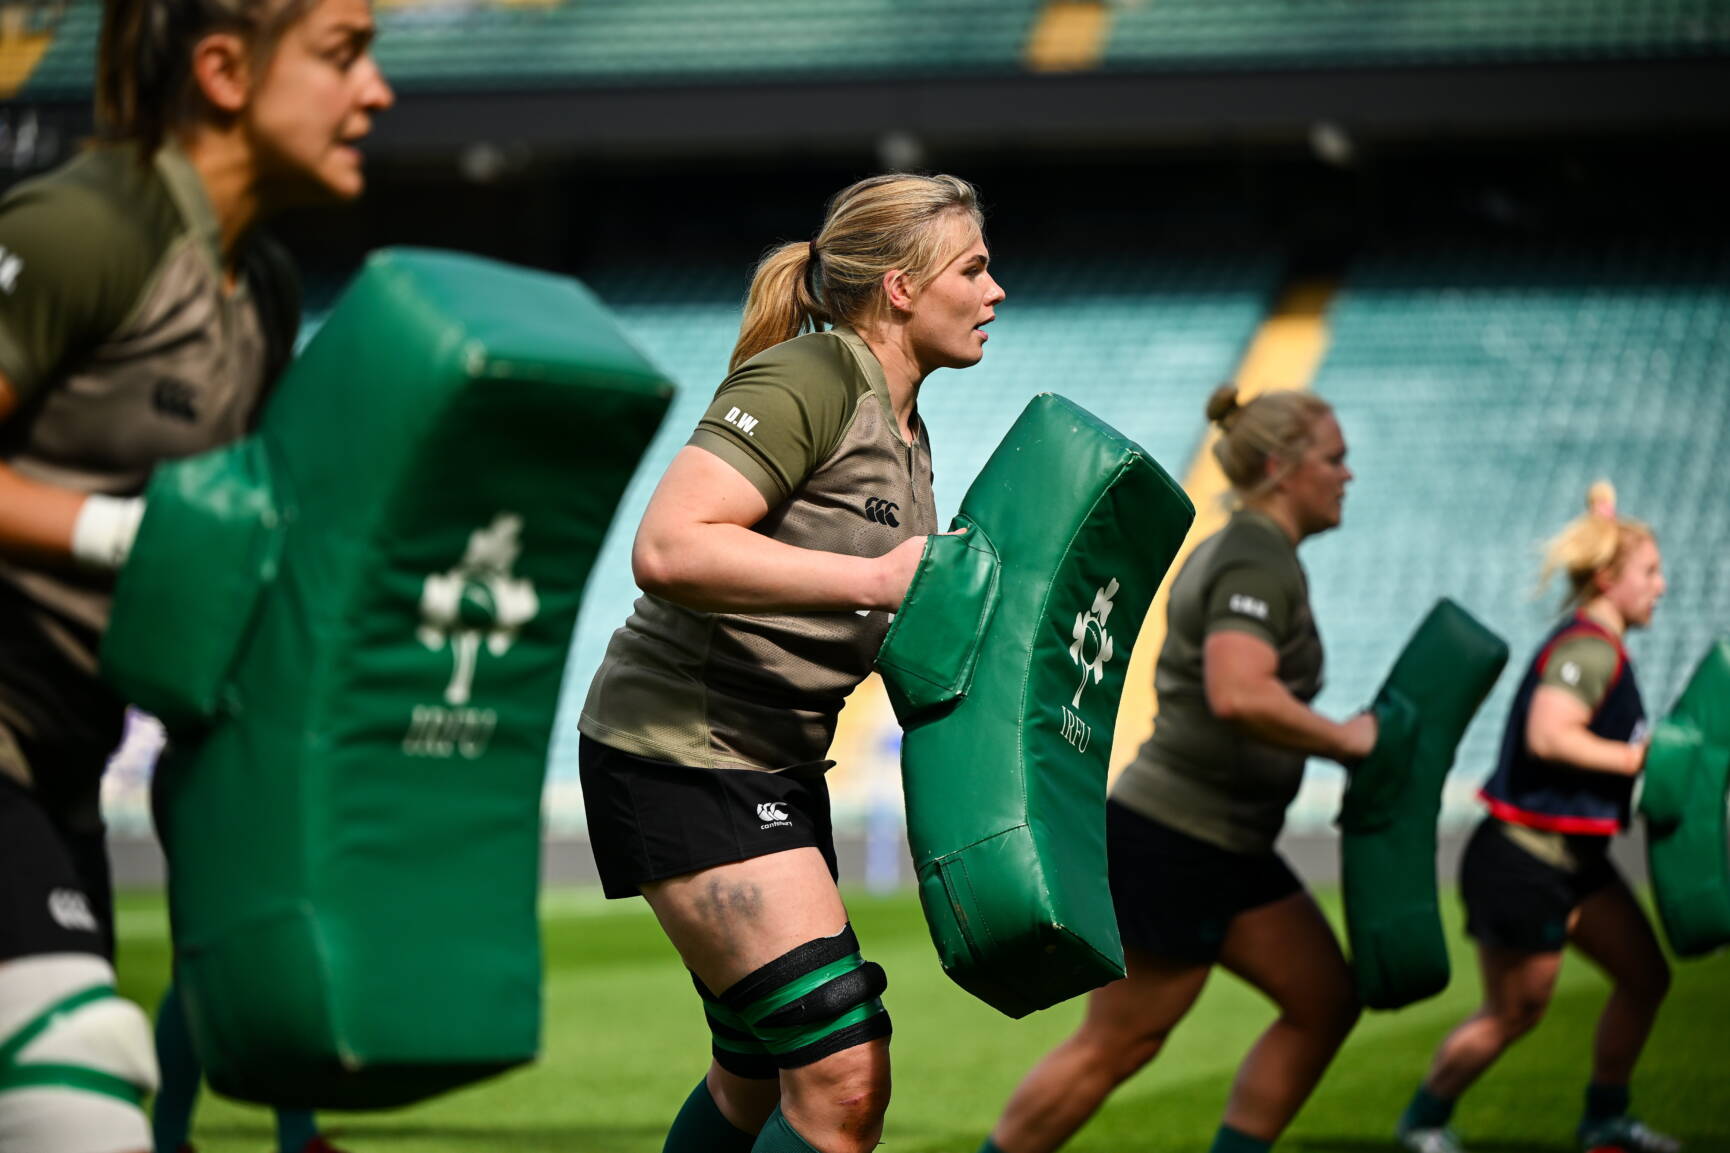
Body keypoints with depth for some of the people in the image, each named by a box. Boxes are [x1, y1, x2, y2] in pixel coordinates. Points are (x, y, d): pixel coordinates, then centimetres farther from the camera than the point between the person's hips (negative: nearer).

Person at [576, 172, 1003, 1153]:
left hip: (777, 763, 10)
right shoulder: (811, 378, -17)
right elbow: (669, 549, -29)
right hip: (678, 752, -10)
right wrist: (872, 578, -28)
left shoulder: (905, 430, 13)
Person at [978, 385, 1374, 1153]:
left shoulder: (1225, 551, 14)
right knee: (1116, 1046, -2)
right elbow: (1239, 695, -34)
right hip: (1179, 842, -10)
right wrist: (1344, 739, -21)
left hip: (1223, 850, 10)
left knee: (1326, 1003, 8)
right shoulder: (1259, 561, -17)